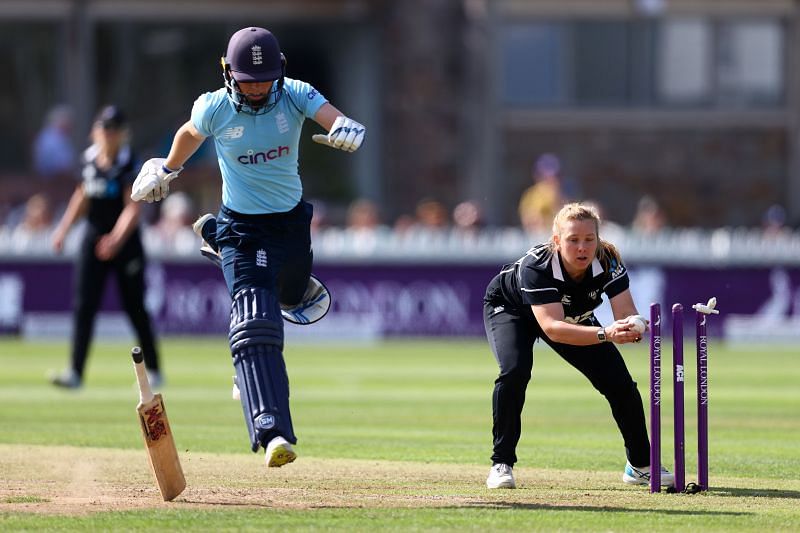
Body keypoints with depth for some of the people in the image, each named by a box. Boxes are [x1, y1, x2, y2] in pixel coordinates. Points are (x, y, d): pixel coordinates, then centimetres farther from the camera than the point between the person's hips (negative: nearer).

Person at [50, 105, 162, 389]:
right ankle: (76, 371, -10)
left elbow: (132, 208, -19)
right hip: (93, 236, 5)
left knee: (135, 307, 4)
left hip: (125, 240, -5)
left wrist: (117, 238, -33)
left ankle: (153, 369, 20)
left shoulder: (128, 163, -13)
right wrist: (64, 229, 15)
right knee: (83, 305, -6)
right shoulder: (89, 158, 4)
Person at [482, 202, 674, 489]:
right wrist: (605, 334, -65)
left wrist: (632, 328, -61)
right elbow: (552, 328, -52)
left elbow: (625, 312, -36)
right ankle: (501, 463, -17)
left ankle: (639, 464, 18)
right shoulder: (536, 266, -42)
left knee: (618, 379, -3)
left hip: (576, 315, 4)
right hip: (509, 308, -4)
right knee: (515, 370, -31)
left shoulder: (608, 260, -31)